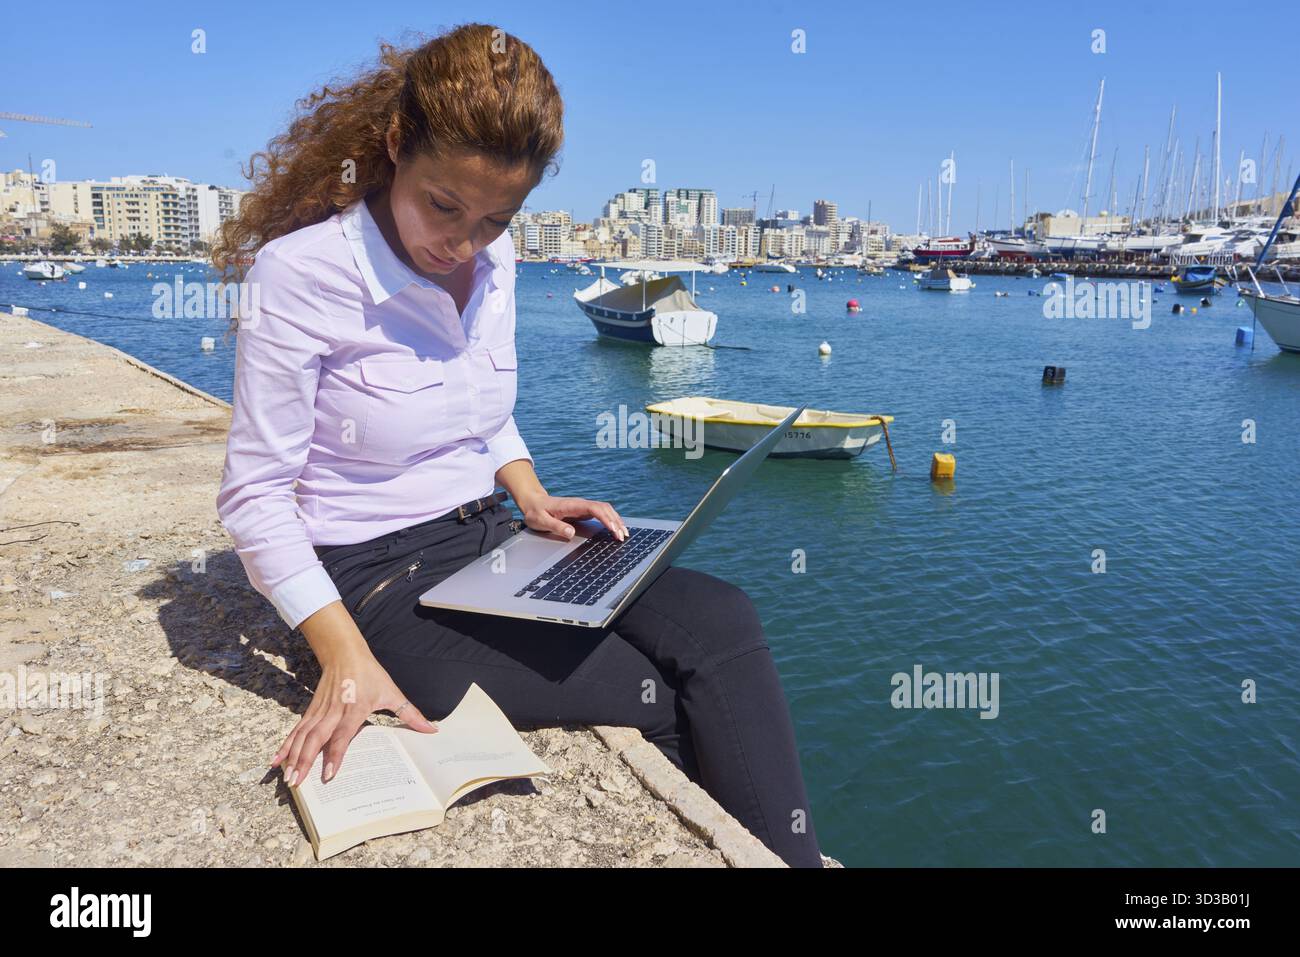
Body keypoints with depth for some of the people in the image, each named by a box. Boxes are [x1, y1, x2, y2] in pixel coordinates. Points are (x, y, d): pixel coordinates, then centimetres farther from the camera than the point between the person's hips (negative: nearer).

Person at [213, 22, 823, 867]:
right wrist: (345, 657, -24)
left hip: (489, 543, 6)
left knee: (721, 620, -18)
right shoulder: (300, 273, -16)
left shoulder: (493, 259, 3)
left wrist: (531, 496, -2)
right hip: (380, 584, -5)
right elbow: (255, 495, -13)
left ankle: (788, 854, -6)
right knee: (666, 696, -17)